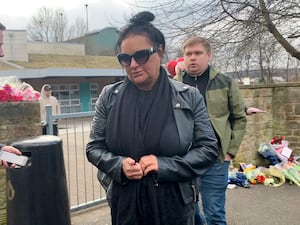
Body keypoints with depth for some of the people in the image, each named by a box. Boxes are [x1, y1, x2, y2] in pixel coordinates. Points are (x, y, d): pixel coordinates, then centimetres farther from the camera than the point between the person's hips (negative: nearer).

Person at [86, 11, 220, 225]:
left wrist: (164, 165, -17)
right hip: (125, 204, 1)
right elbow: (94, 147, 4)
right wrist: (118, 165, -16)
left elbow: (209, 148, -3)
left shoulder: (189, 97, -6)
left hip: (175, 205, -1)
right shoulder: (109, 97, -2)